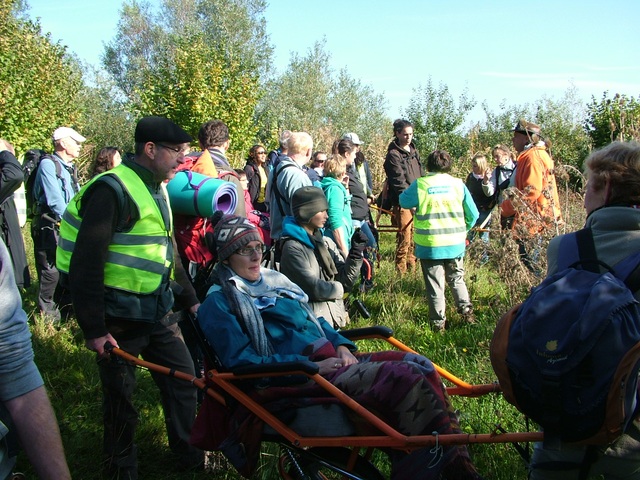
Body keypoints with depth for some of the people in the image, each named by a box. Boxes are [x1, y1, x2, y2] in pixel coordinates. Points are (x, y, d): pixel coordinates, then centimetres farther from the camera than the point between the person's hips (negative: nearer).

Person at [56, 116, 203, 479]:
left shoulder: (157, 189, 9)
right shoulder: (113, 190, -19)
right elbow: (86, 264, -22)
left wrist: (189, 299, 21)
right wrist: (94, 329, -21)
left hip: (159, 311, 8)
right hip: (120, 319, -8)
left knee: (184, 379, 14)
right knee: (121, 395, 8)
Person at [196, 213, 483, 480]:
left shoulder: (274, 280, 23)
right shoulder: (219, 302, 0)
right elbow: (241, 361, -11)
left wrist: (341, 346, 3)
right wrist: (313, 366, -18)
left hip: (330, 358, 8)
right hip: (300, 379, -8)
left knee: (421, 365, -11)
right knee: (404, 376, -26)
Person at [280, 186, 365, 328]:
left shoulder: (326, 243, 8)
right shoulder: (293, 248, -14)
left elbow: (345, 280, 3)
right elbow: (314, 288, -20)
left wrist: (356, 253, -10)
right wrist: (339, 288, -3)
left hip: (335, 320, 7)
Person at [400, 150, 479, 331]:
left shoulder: (420, 185, -9)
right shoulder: (458, 184, -3)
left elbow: (403, 201, 6)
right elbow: (473, 214, 2)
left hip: (429, 245, -2)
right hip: (455, 244, 2)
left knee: (435, 285, 8)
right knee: (457, 280, 22)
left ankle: (438, 322, 13)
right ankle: (466, 311, 14)